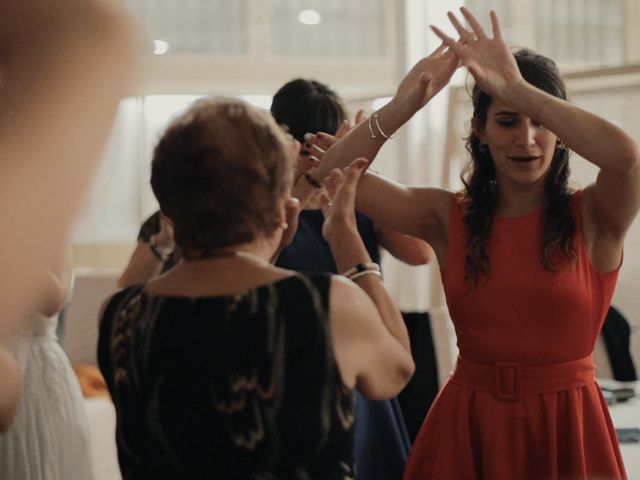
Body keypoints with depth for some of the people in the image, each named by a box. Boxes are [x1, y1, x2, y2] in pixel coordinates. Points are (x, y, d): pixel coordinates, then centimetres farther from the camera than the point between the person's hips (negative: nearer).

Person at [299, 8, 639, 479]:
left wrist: (515, 87, -27)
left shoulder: (592, 218, -7)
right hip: (467, 424, 2)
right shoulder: (450, 218, 1)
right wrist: (403, 106, -20)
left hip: (566, 427, -2)